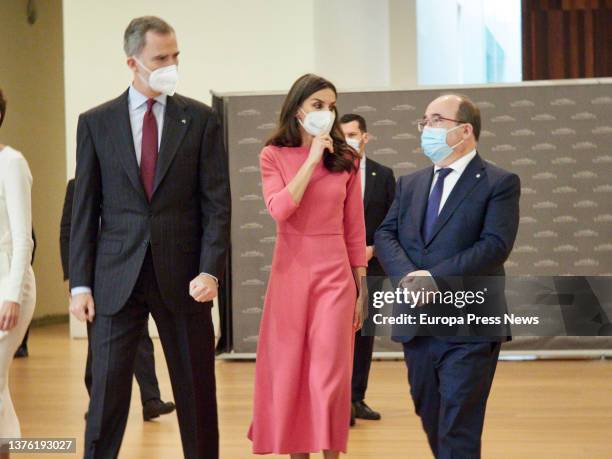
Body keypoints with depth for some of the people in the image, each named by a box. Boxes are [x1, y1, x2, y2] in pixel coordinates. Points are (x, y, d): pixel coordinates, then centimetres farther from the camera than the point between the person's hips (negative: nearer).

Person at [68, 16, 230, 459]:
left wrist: (210, 270, -12)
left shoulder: (200, 119, 3)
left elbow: (217, 202, 0)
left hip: (183, 277, 0)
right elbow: (85, 209, 4)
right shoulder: (96, 122, 5)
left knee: (197, 392, 7)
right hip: (118, 278, 0)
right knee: (107, 393, 0)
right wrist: (81, 282, -1)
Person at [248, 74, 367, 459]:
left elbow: (355, 229, 8)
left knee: (329, 374, -5)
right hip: (290, 273, 0)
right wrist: (312, 158, -14)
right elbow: (279, 209, -15)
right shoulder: (274, 156, 2)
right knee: (289, 372, 4)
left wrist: (361, 287, 7)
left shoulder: (346, 159, 5)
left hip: (335, 274, 0)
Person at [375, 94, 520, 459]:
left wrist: (436, 278, -22)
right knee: (433, 425, 14)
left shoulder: (499, 183, -3)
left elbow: (494, 246, -15)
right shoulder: (410, 184, 16)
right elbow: (386, 235, 6)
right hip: (418, 325, 6)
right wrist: (407, 276, -14)